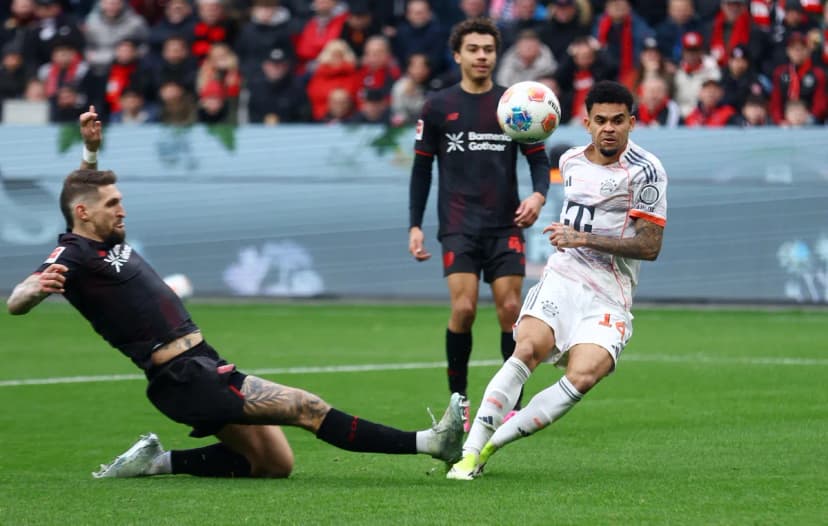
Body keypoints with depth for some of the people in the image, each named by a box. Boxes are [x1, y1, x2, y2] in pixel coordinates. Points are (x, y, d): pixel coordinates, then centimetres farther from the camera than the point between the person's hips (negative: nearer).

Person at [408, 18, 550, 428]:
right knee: (463, 308, -13)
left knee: (510, 309, -6)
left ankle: (513, 404, 3)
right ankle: (457, 399, 1)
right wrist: (415, 225, 4)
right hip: (459, 226, -1)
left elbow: (538, 159, 9)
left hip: (505, 225, 1)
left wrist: (539, 194, -12)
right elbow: (422, 167, 9)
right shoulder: (438, 108, 4)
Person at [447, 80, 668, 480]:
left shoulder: (645, 171, -8)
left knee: (583, 376, -27)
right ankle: (470, 451, -25)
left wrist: (583, 239, -16)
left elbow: (650, 245, -12)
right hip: (561, 278, 3)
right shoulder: (571, 161, 12)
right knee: (528, 348, -24)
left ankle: (492, 442, -16)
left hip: (608, 295, -3)